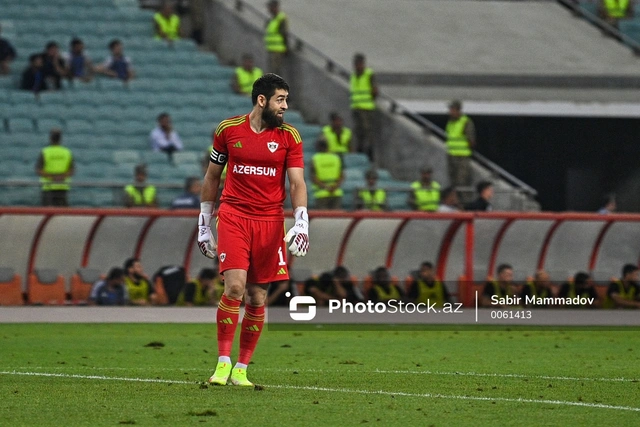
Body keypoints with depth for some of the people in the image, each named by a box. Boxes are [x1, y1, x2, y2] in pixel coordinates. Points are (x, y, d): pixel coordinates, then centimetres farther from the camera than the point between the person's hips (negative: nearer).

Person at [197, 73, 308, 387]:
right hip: (233, 216, -1)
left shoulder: (289, 136, 3)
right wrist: (203, 225, 13)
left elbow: (297, 183, -1)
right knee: (235, 286, -17)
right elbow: (212, 177, 13)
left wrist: (301, 224, -16)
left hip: (270, 222, 1)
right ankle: (223, 363, -9)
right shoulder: (228, 129, 3)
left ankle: (242, 369, 12)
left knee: (257, 297, 2)